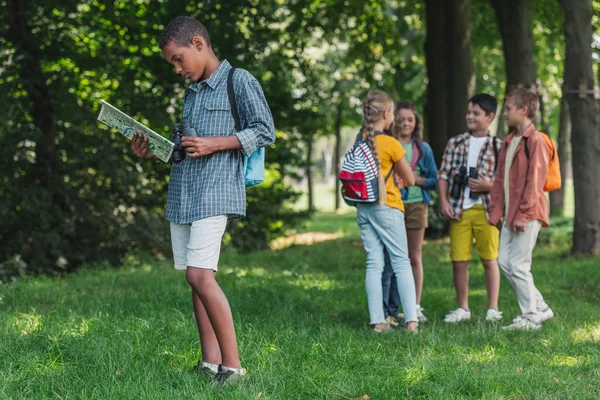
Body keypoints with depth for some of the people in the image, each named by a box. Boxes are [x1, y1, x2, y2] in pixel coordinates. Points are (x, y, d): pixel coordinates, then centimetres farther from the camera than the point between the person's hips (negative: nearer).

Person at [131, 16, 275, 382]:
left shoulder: (239, 81, -1)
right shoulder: (191, 94, 21)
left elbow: (265, 131, -6)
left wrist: (216, 144, -15)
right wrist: (153, 152, 7)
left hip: (216, 192, -8)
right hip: (182, 194, 8)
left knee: (200, 275, -17)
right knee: (196, 279, 5)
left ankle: (232, 365, -13)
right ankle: (210, 362, 7)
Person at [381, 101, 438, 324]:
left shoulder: (423, 149, 10)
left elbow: (434, 180, 9)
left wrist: (418, 179, -9)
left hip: (417, 205, 3)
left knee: (415, 257, 8)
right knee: (390, 258, -7)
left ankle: (416, 307, 16)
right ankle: (387, 311, -5)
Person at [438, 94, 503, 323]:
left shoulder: (497, 147, 2)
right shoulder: (455, 143, 10)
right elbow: (444, 175, 9)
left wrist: (489, 186, -16)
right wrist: (443, 201, -2)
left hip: (485, 209, -2)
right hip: (458, 209, 2)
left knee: (489, 259, 3)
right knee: (459, 260, 4)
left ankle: (493, 309, 11)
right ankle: (462, 308, 15)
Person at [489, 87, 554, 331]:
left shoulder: (535, 141, -11)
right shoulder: (509, 142, 17)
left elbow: (535, 181, -16)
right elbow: (500, 179, 17)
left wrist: (523, 214, -19)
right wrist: (496, 210, 9)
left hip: (527, 214, -9)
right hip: (511, 214, 9)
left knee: (518, 265, -7)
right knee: (504, 262, 8)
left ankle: (531, 317, 3)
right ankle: (540, 308, 18)